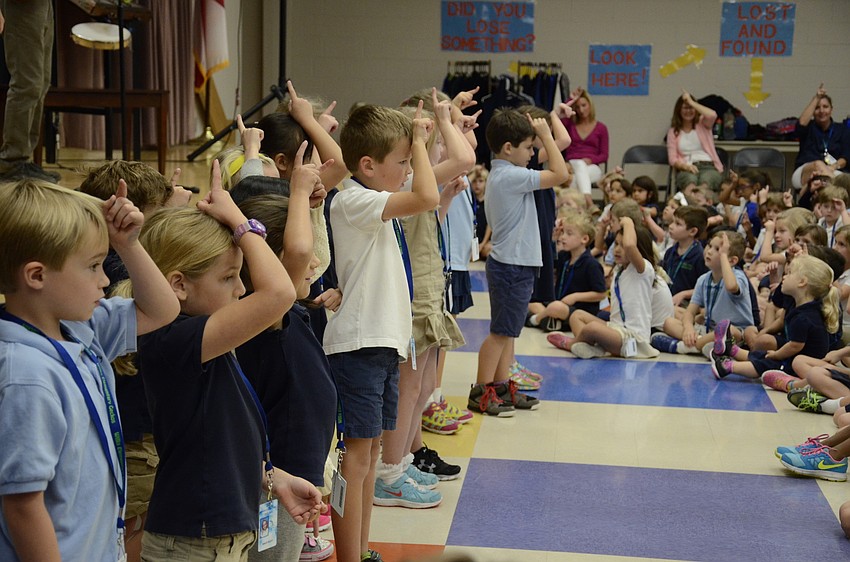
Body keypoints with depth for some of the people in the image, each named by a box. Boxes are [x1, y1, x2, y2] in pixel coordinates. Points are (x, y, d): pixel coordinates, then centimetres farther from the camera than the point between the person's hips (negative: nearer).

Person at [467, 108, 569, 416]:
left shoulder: (500, 174, 12)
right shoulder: (510, 176, -20)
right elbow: (560, 173, -21)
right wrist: (545, 134, -14)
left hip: (513, 265, 10)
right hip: (512, 266, -10)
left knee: (508, 330, 16)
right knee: (501, 332, -2)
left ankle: (502, 385, 24)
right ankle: (481, 392, 5)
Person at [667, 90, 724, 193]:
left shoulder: (702, 124, 17)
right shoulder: (673, 131, 18)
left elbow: (712, 115, -9)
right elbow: (672, 159, 8)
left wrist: (692, 102, -2)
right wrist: (685, 166, -14)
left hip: (708, 166, 0)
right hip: (686, 169, 0)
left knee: (705, 180, -39)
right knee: (690, 179, -39)